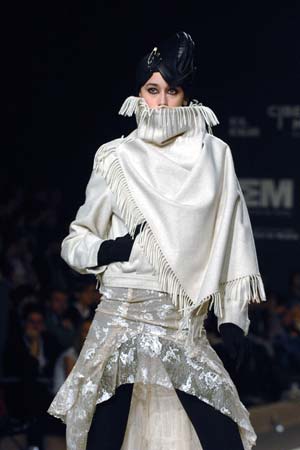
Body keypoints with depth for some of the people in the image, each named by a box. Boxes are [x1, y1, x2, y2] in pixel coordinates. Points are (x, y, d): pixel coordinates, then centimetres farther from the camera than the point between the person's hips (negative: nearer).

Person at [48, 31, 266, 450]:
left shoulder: (213, 155, 6)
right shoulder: (116, 159, 5)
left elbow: (229, 240, 9)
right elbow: (75, 241, 11)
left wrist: (233, 317, 5)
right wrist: (106, 250, -11)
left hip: (186, 322, 0)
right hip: (123, 313, 0)